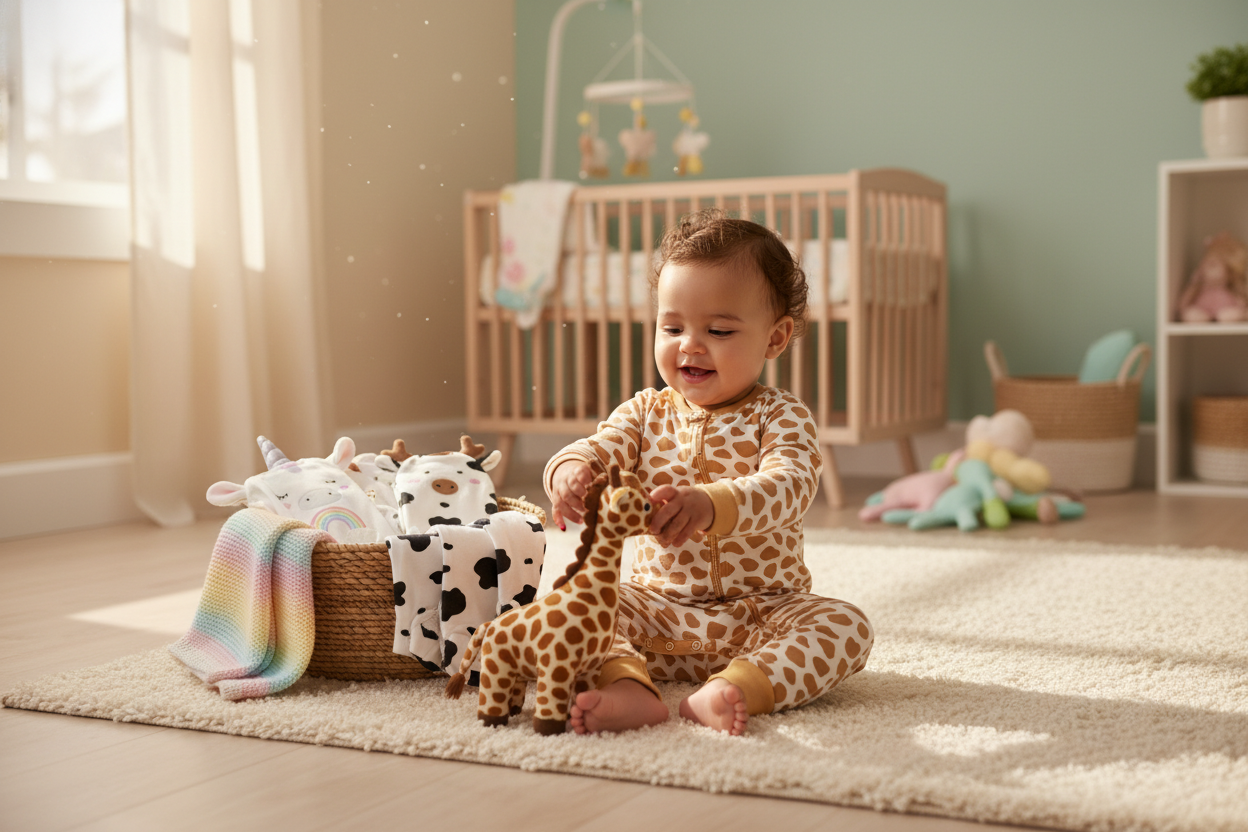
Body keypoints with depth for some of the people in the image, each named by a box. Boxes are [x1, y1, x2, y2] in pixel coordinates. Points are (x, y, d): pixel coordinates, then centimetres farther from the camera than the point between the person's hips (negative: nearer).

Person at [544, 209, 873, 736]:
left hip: (764, 610, -2)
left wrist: (710, 505, -48)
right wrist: (571, 472, -37)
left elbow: (786, 486, -27)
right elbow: (594, 449, -9)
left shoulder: (780, 417, -7)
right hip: (660, 610, 2)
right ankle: (626, 684, -43)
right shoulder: (646, 412, 5)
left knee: (847, 628, -26)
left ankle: (736, 688, -44)